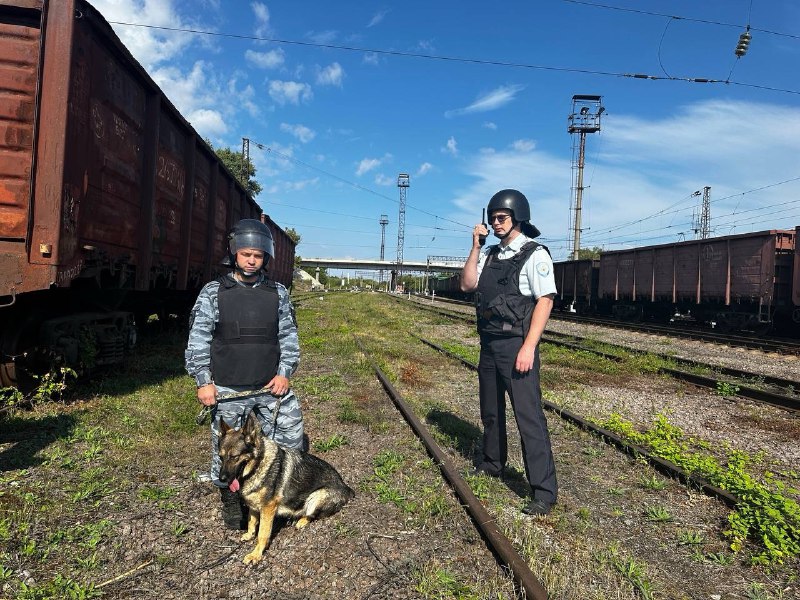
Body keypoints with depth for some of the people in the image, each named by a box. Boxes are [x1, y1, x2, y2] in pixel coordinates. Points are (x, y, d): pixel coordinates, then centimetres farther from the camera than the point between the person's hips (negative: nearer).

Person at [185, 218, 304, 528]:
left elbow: (289, 336, 7)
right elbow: (198, 339, -2)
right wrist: (204, 381, -9)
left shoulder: (278, 293, 5)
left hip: (271, 386, 2)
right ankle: (230, 500, 32)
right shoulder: (213, 292, -1)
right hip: (228, 390, -1)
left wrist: (284, 373, -4)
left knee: (290, 438, 3)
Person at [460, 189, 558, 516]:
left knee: (528, 415, -8)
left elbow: (545, 301, -14)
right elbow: (467, 285, 7)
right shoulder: (490, 253, 12)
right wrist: (475, 246, 0)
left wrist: (529, 347, -22)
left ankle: (544, 490, 0)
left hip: (516, 344, -7)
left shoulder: (535, 254, -9)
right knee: (490, 409, 19)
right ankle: (493, 463, 38)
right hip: (489, 343, 8)